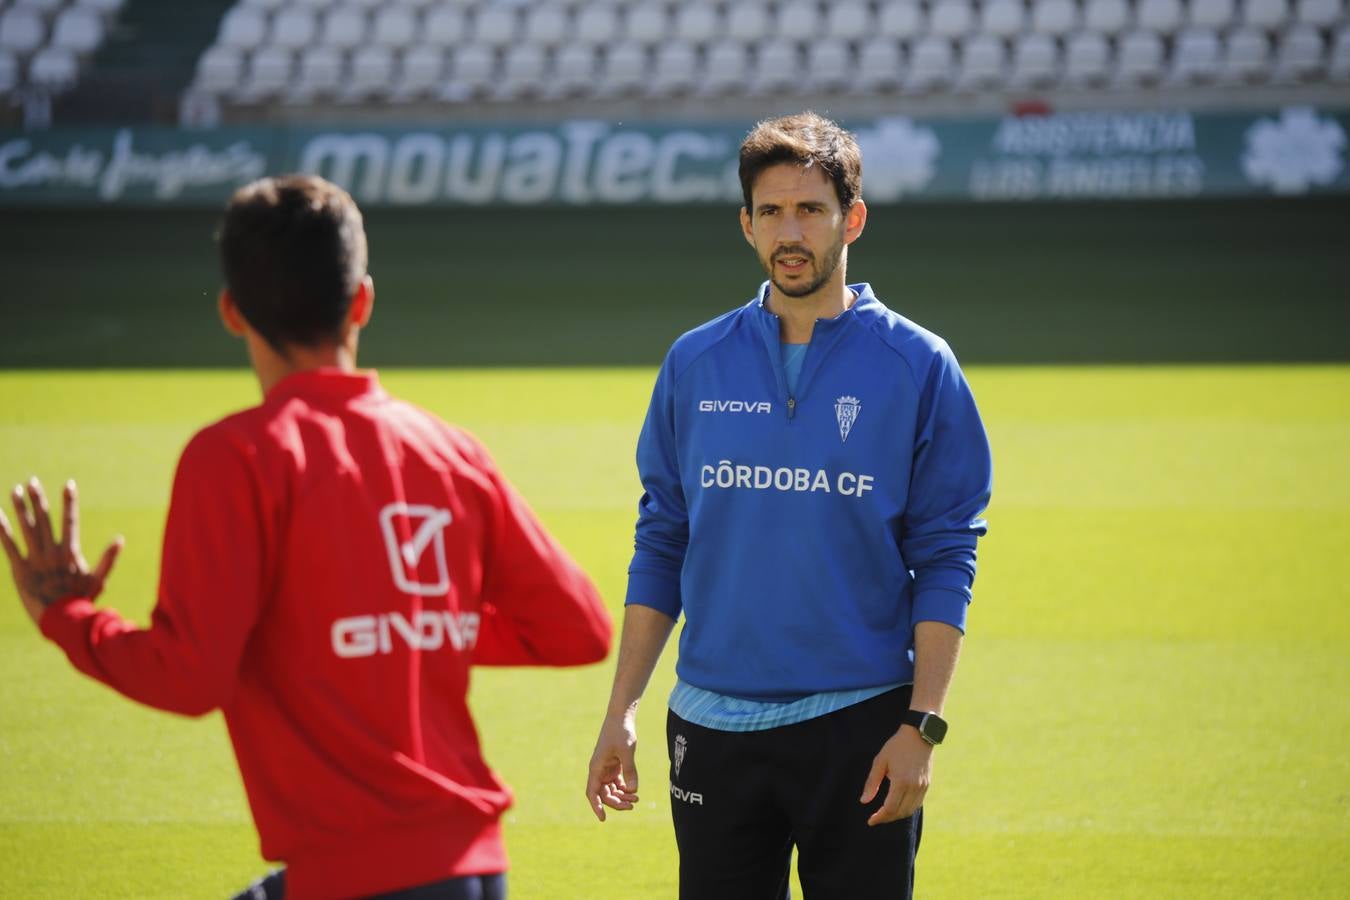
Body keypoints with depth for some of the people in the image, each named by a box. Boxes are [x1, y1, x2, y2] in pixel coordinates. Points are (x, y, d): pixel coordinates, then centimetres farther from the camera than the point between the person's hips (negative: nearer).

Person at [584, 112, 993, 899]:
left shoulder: (918, 368, -2)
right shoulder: (696, 364, 7)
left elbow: (946, 563, -3)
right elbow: (660, 546, 11)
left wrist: (923, 726, -11)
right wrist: (622, 710, 5)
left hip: (861, 726, -3)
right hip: (713, 727, 3)